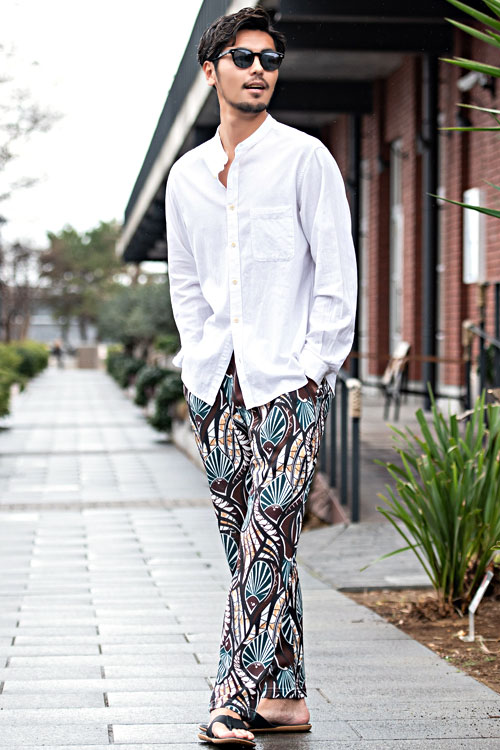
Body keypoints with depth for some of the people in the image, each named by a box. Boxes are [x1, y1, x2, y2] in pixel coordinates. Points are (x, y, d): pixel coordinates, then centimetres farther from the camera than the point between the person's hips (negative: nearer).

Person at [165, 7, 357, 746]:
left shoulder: (304, 158, -2)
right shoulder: (187, 174, 13)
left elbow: (337, 273, -4)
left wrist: (314, 368, -9)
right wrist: (196, 360, 10)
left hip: (289, 379, -5)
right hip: (215, 381, 5)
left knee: (266, 539, -12)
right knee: (249, 543, 7)